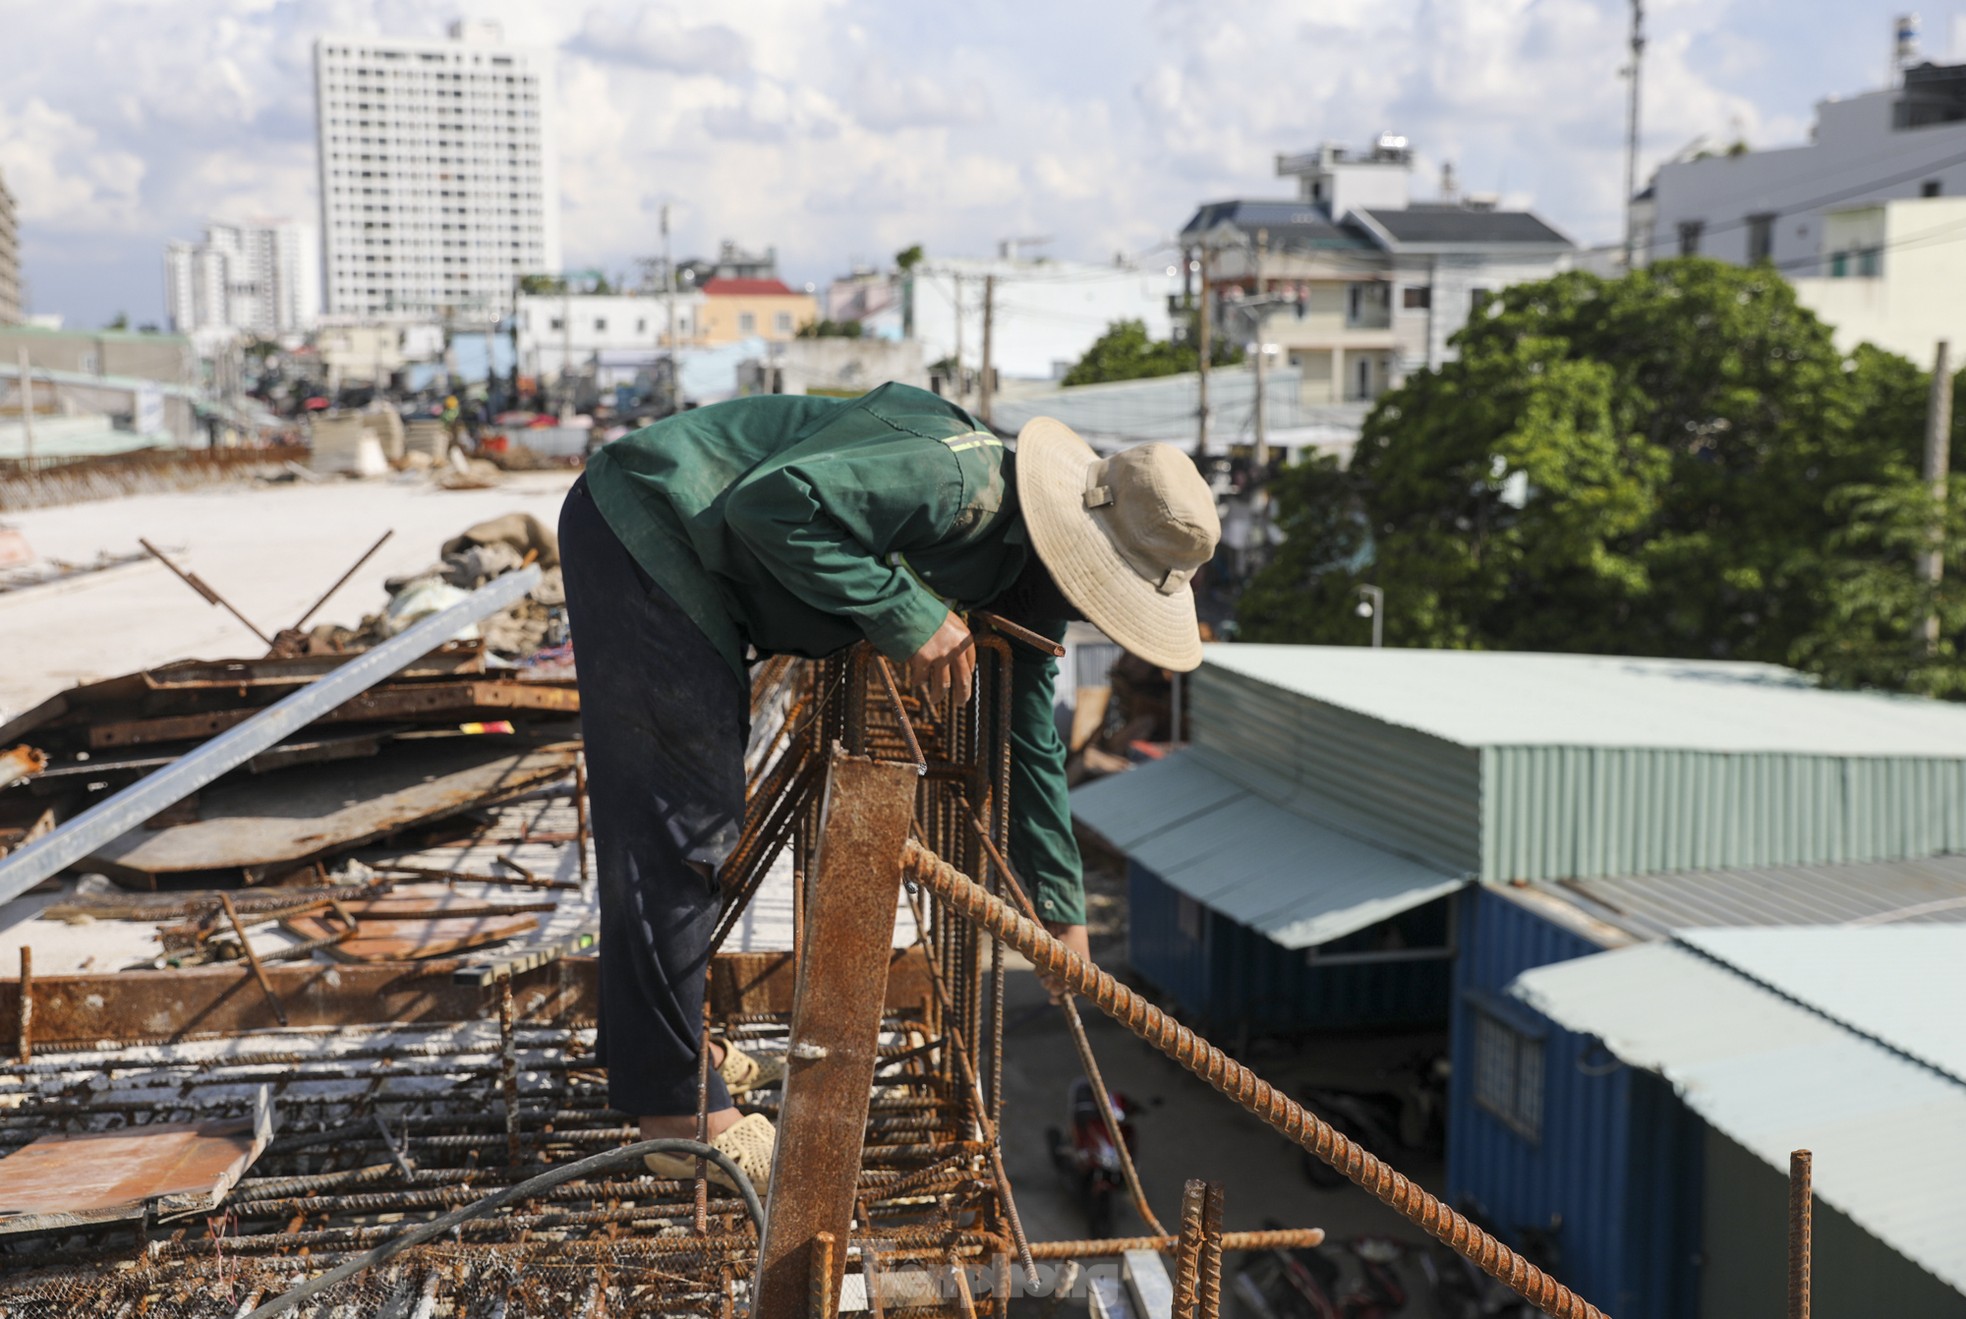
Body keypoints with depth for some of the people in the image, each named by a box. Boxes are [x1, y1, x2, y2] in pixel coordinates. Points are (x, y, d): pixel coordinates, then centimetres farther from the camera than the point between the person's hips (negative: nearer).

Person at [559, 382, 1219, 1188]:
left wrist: (1061, 909, 16)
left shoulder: (1027, 571, 4)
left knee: (698, 811, 19)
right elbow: (772, 499, -33)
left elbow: (1027, 733, 13)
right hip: (640, 527, -10)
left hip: (687, 564, 10)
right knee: (679, 819, -9)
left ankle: (654, 1037, 37)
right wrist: (908, 615, -27)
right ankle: (679, 1114, -1)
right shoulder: (956, 481, -26)